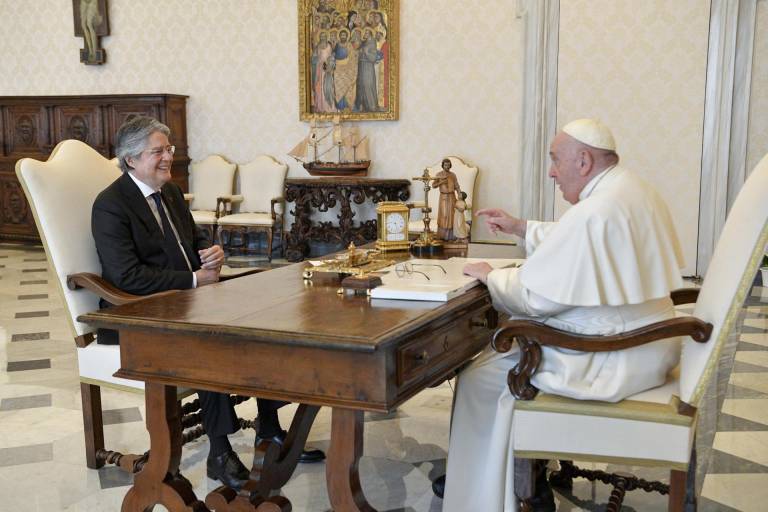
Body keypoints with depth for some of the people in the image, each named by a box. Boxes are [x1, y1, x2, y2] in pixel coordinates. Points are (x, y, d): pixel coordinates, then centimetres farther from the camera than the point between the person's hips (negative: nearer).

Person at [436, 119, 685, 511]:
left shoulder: (593, 213, -25)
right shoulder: (634, 191, 7)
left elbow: (534, 298, -20)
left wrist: (489, 276, -4)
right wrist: (521, 228, 18)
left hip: (613, 360, -10)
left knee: (479, 379, 0)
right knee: (510, 343, 22)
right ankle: (526, 472, 29)